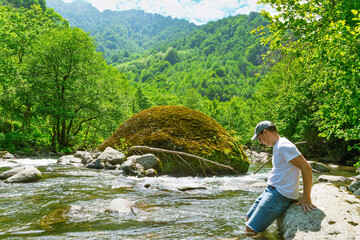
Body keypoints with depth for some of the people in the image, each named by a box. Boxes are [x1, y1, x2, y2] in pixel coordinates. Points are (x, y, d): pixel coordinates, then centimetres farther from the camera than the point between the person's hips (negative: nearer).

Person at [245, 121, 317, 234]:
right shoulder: (277, 146, 14)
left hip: (280, 195, -11)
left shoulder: (284, 146, -18)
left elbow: (306, 168, -23)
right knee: (249, 217, 19)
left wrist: (306, 198, -21)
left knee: (250, 230, -12)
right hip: (271, 191, 11)